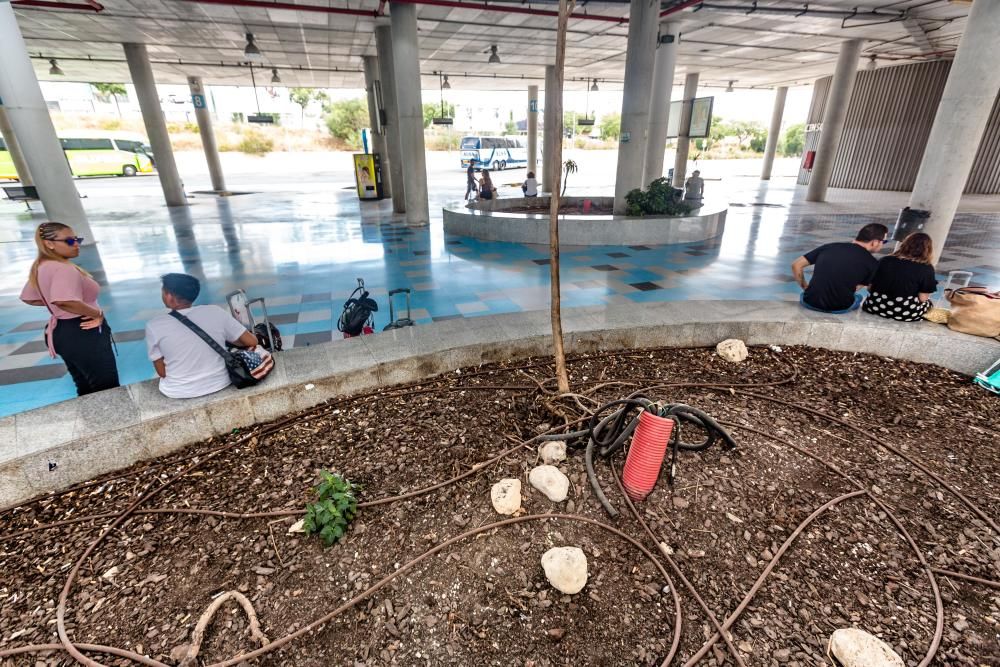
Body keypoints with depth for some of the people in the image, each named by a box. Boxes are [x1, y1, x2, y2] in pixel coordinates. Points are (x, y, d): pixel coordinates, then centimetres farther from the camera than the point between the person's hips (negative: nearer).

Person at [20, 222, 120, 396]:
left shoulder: (40, 267, 9)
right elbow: (65, 301, -39)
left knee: (85, 387, 21)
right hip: (83, 334, -10)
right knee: (107, 387, -1)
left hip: (61, 332, 10)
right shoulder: (64, 269, -23)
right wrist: (98, 313, -25)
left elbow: (29, 298, 22)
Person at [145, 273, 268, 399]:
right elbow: (252, 342, -7)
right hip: (220, 383, 1)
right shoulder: (215, 312, -12)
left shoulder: (154, 326, -15)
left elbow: (162, 372, -8)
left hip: (178, 392, -1)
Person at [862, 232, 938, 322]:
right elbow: (923, 298, -7)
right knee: (928, 301, 28)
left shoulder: (885, 261, 0)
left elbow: (870, 288, 3)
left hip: (875, 307, 1)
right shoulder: (926, 269, -7)